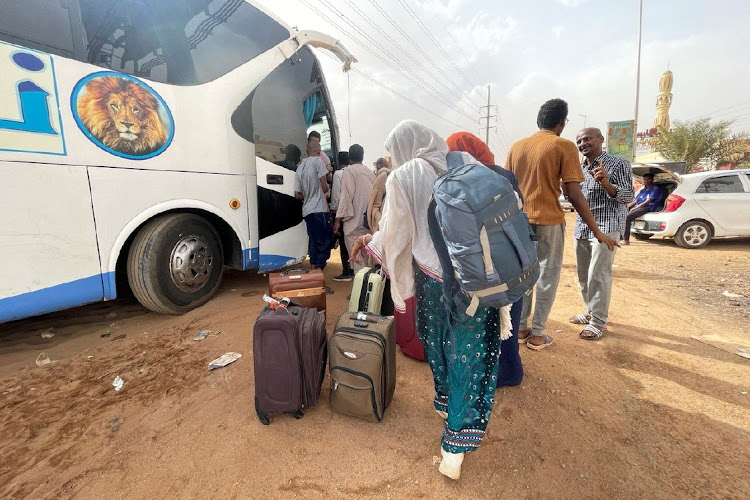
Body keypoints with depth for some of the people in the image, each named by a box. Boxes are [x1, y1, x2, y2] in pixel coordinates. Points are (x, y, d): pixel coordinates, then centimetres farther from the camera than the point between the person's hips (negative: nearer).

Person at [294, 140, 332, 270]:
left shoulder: (300, 167, 16)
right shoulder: (317, 161, -4)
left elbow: (297, 195, 14)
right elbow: (325, 188, -8)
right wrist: (327, 187, 13)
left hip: (307, 210, 7)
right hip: (319, 209, -7)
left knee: (313, 243, 12)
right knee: (324, 242, -5)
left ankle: (313, 270, 15)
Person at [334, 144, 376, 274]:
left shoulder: (349, 170, -3)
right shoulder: (370, 172, 15)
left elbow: (346, 195, -11)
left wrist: (338, 219, -9)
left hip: (355, 221, -7)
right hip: (369, 221, 7)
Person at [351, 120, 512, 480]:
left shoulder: (402, 178, -5)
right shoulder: (468, 164, 5)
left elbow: (393, 235, 0)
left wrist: (369, 242, 19)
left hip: (434, 278, -2)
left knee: (438, 343, 24)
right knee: (472, 355, 12)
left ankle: (446, 404, 48)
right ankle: (457, 446, 22)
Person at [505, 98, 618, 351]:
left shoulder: (517, 146, 8)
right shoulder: (564, 146, -6)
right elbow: (574, 194, -11)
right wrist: (597, 231, -5)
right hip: (549, 221, -4)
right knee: (547, 276, 7)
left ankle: (521, 328, 23)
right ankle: (537, 335, 14)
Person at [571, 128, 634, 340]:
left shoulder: (618, 164, -6)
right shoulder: (580, 167, 13)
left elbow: (629, 196, -11)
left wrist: (607, 184, -28)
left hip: (606, 227, -7)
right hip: (581, 227, 7)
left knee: (598, 274, -9)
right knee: (583, 273, 12)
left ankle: (599, 322, 1)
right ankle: (591, 311, 28)